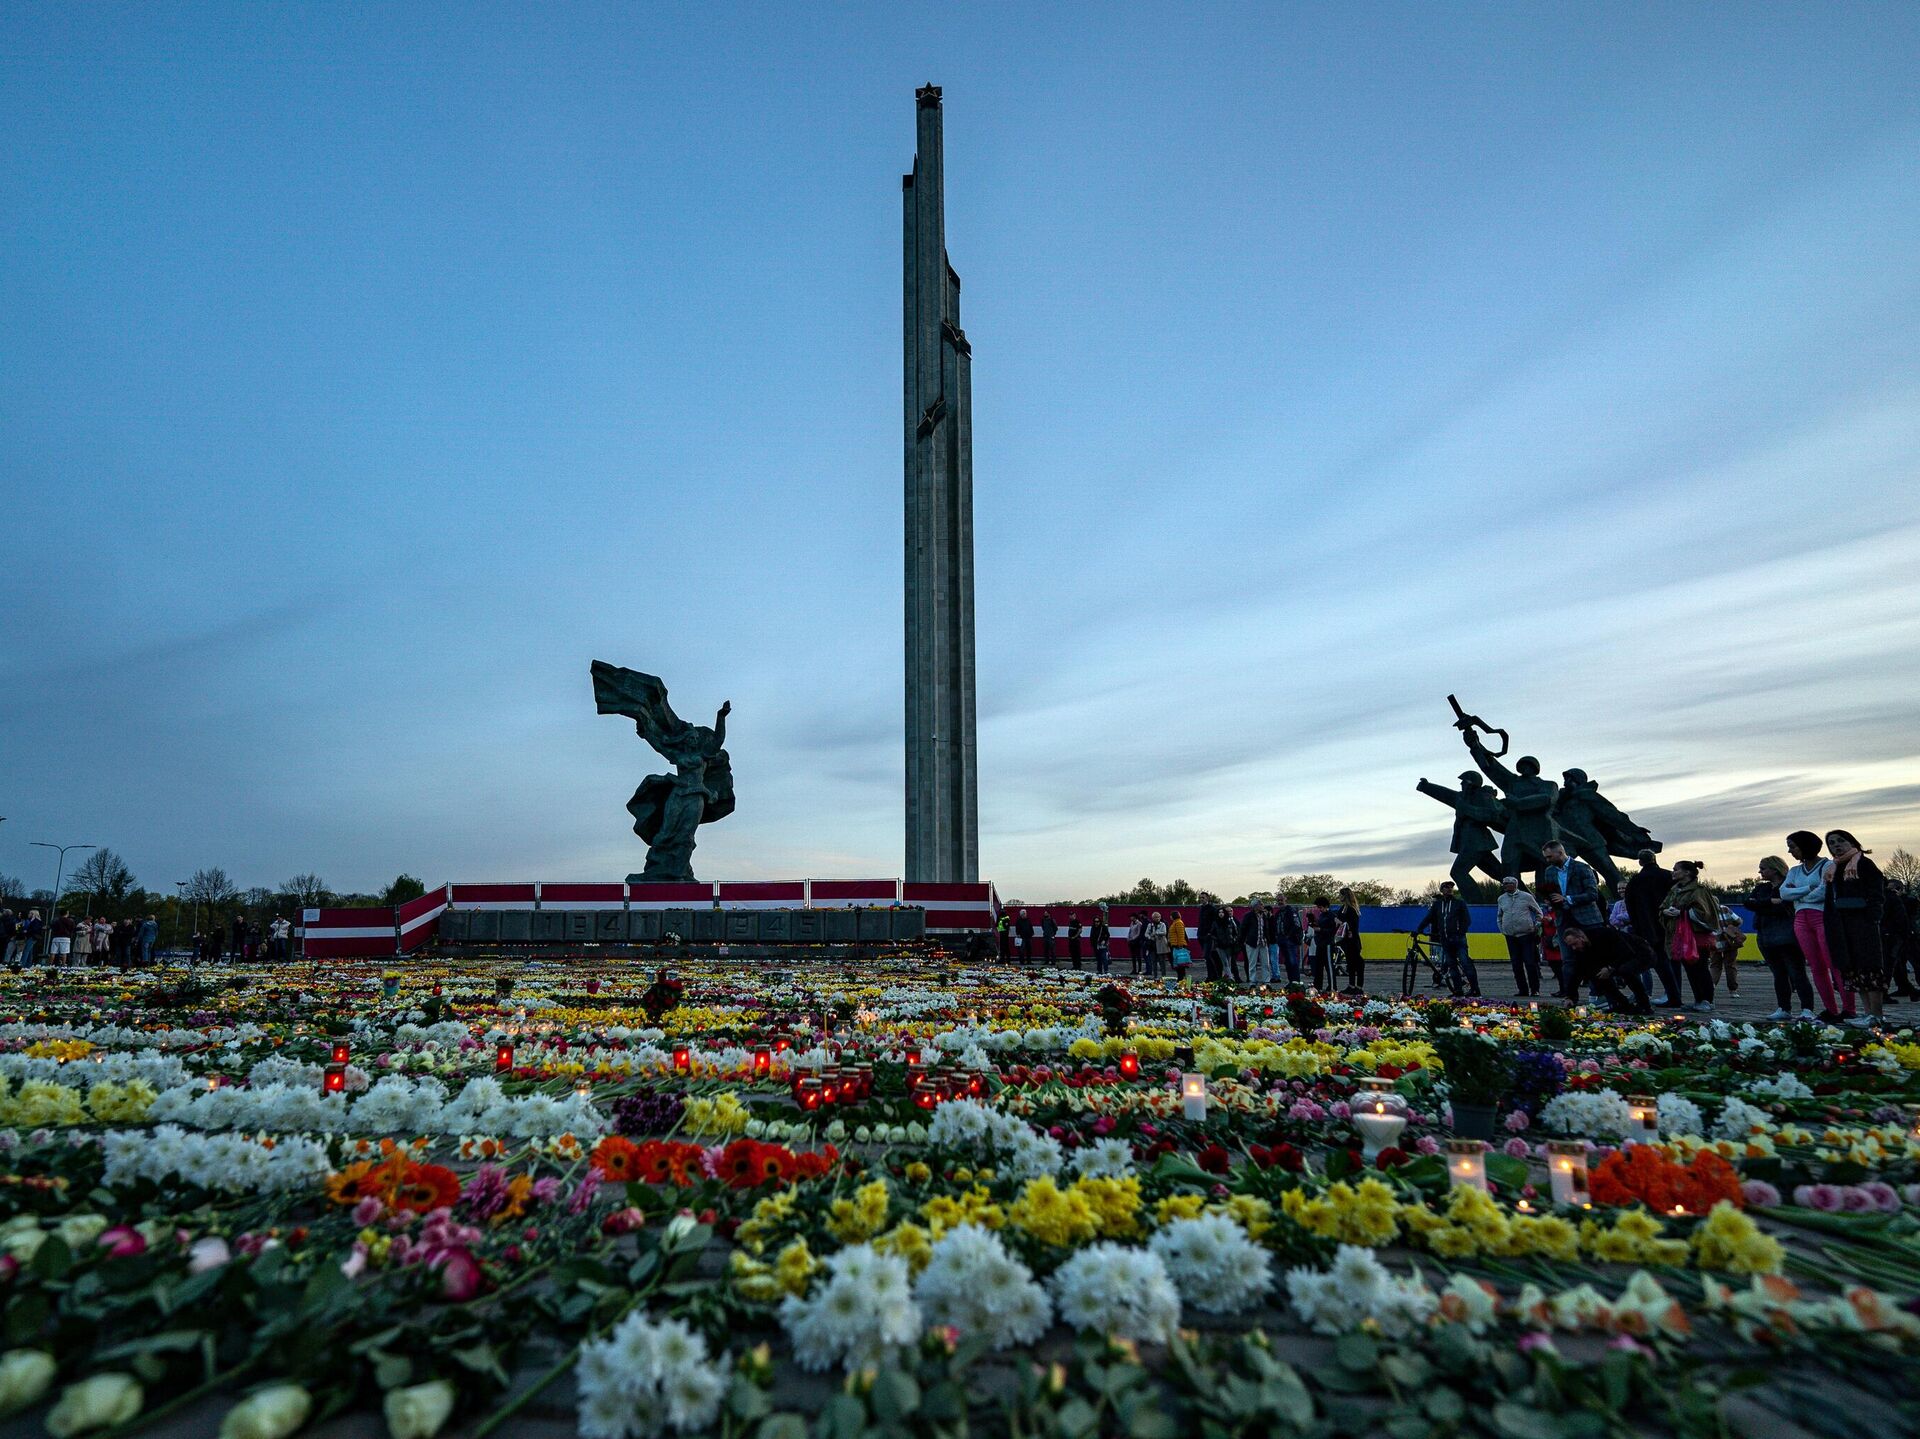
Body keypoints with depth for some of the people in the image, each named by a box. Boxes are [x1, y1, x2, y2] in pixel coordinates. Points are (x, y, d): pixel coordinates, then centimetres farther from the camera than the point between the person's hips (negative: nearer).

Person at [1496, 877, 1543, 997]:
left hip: (1527, 935, -4)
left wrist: (1536, 927, 0)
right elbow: (1499, 916, 22)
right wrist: (1502, 929, 13)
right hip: (1510, 936, 4)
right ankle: (1523, 991, 11)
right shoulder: (1501, 899, 9)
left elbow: (1538, 913, 8)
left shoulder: (1526, 896, -1)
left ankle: (1535, 990, 5)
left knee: (1530, 964, -5)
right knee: (1516, 965, 4)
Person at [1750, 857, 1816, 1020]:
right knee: (1779, 975, 11)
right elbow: (1748, 903, 0)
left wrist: (1760, 905, -10)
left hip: (1787, 938, -7)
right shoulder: (1762, 887, 16)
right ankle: (1784, 1009, 15)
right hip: (1767, 938, 7)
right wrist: (1771, 902, -12)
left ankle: (1807, 1010, -6)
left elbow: (1783, 908, -17)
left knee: (1797, 975, -6)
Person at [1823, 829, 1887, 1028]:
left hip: (1862, 921, -7)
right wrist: (1829, 925, 14)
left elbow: (1877, 892, -10)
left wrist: (1873, 918, -19)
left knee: (1868, 966, -7)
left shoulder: (1863, 863, -3)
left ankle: (1877, 1015, -5)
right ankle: (1868, 1011, 11)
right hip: (1841, 924, 7)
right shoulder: (1832, 869, 18)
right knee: (1852, 967, 7)